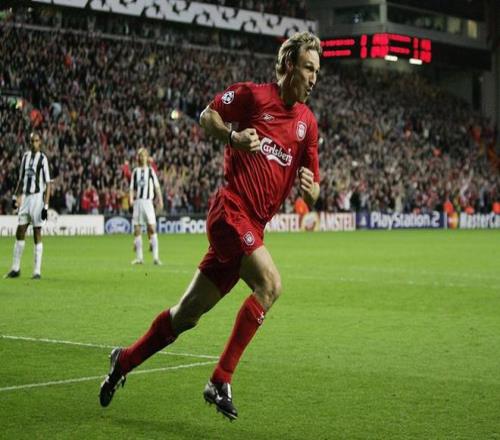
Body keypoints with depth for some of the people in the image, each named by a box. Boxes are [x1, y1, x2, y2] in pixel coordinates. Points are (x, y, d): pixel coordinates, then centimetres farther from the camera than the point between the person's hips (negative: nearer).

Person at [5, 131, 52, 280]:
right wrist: (15, 196, 13)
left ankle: (37, 271, 0)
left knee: (37, 234, -3)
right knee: (19, 232, 5)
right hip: (25, 197, 6)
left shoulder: (43, 159, -6)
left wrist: (46, 205, -13)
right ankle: (15, 268, 13)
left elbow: (48, 184, -8)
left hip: (37, 197, -6)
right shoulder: (25, 156, 11)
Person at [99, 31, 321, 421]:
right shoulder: (252, 95, -4)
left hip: (253, 226, 6)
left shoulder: (308, 123, 12)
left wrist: (311, 188, -10)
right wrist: (234, 135, -11)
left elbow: (311, 195, 14)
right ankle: (220, 381, -16)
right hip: (230, 210, -6)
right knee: (270, 284, -23)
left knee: (188, 315, 10)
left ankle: (125, 360, 29)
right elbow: (207, 115, 8)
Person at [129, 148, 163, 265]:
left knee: (152, 228, -12)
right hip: (137, 202, 3)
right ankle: (139, 257, 8)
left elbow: (157, 187, 5)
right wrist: (131, 199, -5)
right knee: (137, 229, 1)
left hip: (148, 201, -3)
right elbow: (132, 188, 13)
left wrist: (160, 200, -4)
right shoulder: (135, 171, 14)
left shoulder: (151, 170, 7)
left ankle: (156, 257, -13)